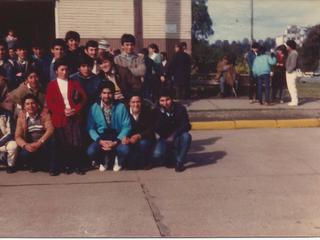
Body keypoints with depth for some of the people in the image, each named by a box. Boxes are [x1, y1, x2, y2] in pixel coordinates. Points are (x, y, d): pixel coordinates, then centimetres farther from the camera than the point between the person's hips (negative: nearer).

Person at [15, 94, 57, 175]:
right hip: (30, 145, 2)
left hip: (44, 143, -2)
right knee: (24, 155, -28)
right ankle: (36, 165, 8)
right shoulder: (21, 117, -1)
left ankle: (53, 167, -12)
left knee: (52, 141, -34)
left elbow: (50, 129, -20)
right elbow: (17, 136, -4)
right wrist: (25, 145, -25)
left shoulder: (44, 114, -7)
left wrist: (39, 142, -33)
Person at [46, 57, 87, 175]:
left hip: (75, 117, 0)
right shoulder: (52, 85, 10)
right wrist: (63, 111, -12)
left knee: (76, 143, -7)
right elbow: (49, 103, 1)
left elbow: (84, 98, 7)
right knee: (63, 145, 1)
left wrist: (76, 110, -10)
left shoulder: (75, 83, 14)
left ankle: (78, 166, 2)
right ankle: (67, 166, 13)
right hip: (60, 119, 0)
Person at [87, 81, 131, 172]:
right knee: (91, 151, -27)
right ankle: (103, 161, 12)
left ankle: (118, 161, 9)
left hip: (117, 137, -1)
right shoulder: (94, 107, -2)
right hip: (101, 137, 1)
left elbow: (127, 126, -7)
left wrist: (116, 141, -18)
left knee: (124, 150, -32)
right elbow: (91, 128, -3)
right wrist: (100, 140, -17)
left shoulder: (121, 107, -5)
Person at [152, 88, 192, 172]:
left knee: (186, 136, -33)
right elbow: (156, 129, -10)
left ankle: (179, 162, -16)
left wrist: (173, 136, -28)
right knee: (157, 155, -28)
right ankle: (171, 155, 8)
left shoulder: (180, 108, -11)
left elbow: (187, 126, -16)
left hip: (178, 138, 0)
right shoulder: (157, 111, -9)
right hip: (164, 139, 0)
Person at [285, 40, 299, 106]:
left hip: (291, 72, -10)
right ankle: (294, 100, 19)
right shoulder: (290, 53, 15)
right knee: (290, 87, 13)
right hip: (288, 72, 10)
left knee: (292, 86, -7)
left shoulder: (294, 53, -15)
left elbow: (293, 64, -20)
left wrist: (289, 70, -14)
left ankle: (295, 101, -4)